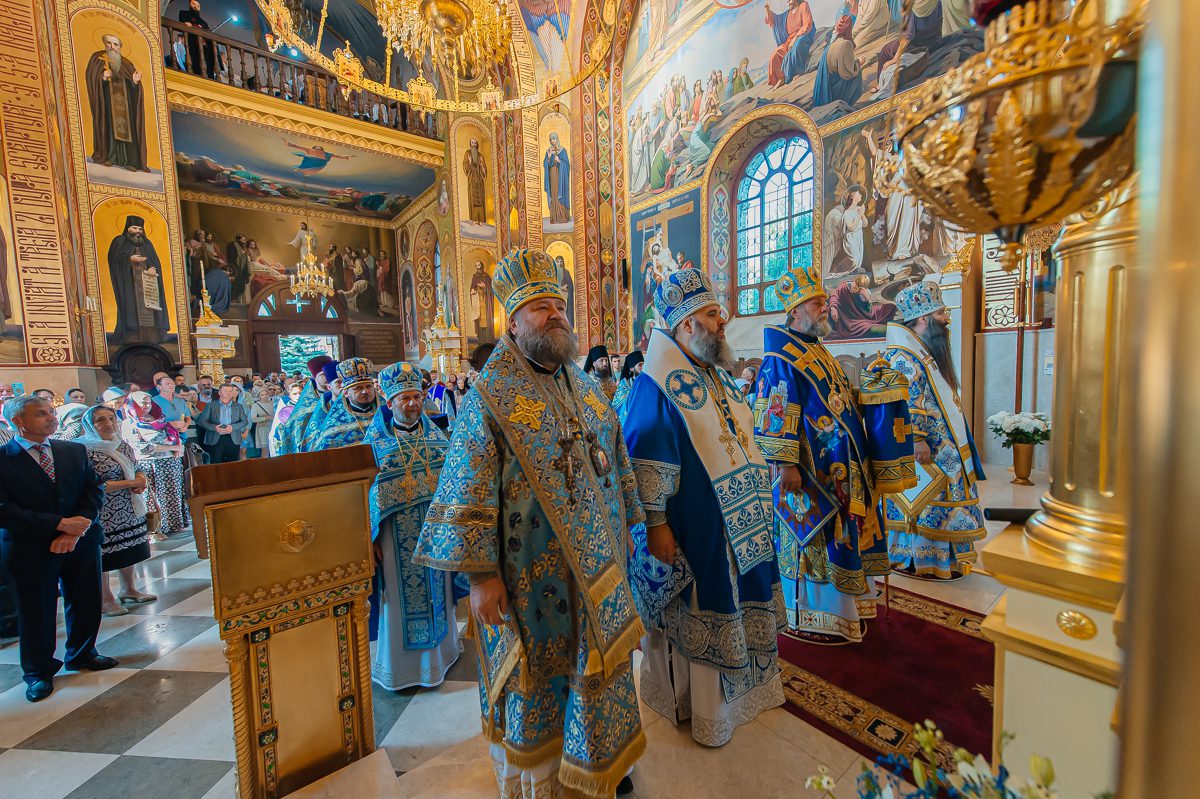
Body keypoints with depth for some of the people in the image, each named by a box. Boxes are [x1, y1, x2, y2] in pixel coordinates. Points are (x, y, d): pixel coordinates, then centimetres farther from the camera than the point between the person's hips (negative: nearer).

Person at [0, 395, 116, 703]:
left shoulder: (75, 451, 3)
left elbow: (94, 491, 0)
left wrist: (76, 529, -13)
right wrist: (59, 524, -19)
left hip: (81, 541, 3)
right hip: (30, 549, -3)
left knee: (86, 603, 15)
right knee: (36, 611, 10)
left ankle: (81, 654, 38)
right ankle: (38, 672, 32)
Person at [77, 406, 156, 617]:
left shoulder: (124, 445, 6)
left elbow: (136, 470, 15)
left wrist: (141, 480, -7)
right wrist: (130, 483, -18)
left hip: (129, 511, 6)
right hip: (102, 516, -6)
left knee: (129, 552, 16)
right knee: (102, 556, 6)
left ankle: (129, 590, 33)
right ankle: (106, 601, 20)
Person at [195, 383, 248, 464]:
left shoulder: (239, 406, 13)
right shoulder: (210, 405, 9)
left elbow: (245, 421, 7)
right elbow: (201, 421, 4)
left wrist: (232, 427, -11)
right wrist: (214, 427, -14)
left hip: (233, 440, 1)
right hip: (216, 440, -1)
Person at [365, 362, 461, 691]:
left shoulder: (434, 433, 2)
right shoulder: (376, 438, -5)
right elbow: (365, 489, -4)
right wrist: (372, 536, -6)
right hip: (398, 533, -3)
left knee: (435, 589, 16)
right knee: (402, 595, 9)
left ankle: (438, 651, 38)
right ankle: (401, 664, 31)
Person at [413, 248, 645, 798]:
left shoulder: (588, 389, 5)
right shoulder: (490, 396, -13)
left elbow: (617, 464, 11)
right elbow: (468, 492, -14)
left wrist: (625, 527, 13)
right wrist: (479, 573, -15)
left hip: (595, 569, 6)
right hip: (527, 576, -5)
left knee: (596, 669, 23)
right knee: (534, 679, 16)